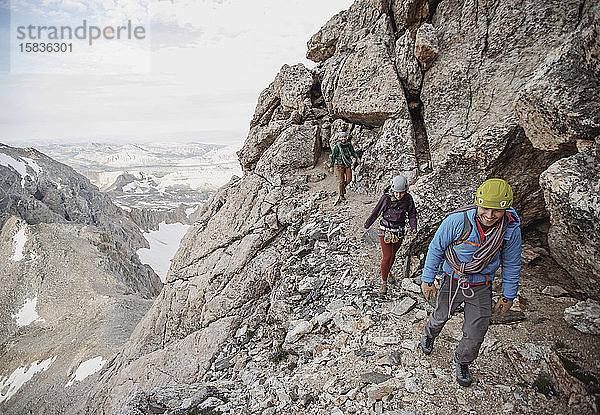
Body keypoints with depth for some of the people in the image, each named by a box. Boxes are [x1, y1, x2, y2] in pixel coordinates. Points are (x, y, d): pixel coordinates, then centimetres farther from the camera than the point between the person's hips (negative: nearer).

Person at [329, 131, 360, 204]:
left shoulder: (349, 145, 2)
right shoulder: (337, 146, -10)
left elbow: (353, 152, 20)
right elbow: (332, 157, -6)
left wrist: (357, 158, 5)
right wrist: (331, 166, -9)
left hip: (348, 164, 4)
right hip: (340, 164, -4)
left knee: (349, 179, -5)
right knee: (342, 181, -3)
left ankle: (343, 187, 28)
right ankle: (341, 196, 11)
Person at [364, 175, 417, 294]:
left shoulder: (408, 199, -10)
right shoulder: (386, 198, -19)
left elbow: (412, 214, 4)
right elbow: (376, 212, -6)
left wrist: (414, 226, -13)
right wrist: (367, 224, 7)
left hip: (399, 232, 3)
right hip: (386, 230, -3)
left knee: (393, 255, 18)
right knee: (387, 257, -5)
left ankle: (388, 271, 47)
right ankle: (384, 282, 12)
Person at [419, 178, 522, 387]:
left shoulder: (511, 229, -19)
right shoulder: (458, 221, -28)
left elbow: (512, 265, -2)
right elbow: (436, 248, -14)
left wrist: (508, 296, 5)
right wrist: (427, 279, -8)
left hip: (481, 287, 2)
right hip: (453, 281, -1)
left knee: (475, 335, 8)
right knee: (441, 316, 23)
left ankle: (462, 362, 40)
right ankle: (430, 333, 59)